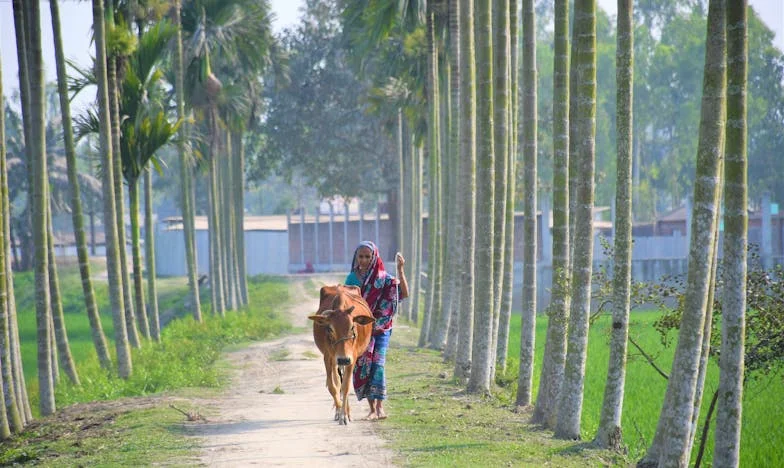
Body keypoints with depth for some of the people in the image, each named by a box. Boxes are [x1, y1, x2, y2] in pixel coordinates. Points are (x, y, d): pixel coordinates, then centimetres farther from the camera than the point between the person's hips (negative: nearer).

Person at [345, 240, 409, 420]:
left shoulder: (383, 278, -3)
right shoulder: (352, 278, 7)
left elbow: (404, 293, -14)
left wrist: (400, 271, -23)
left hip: (380, 329, -3)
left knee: (377, 364, -13)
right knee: (362, 367, 1)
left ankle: (380, 407, -12)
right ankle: (372, 409, 9)